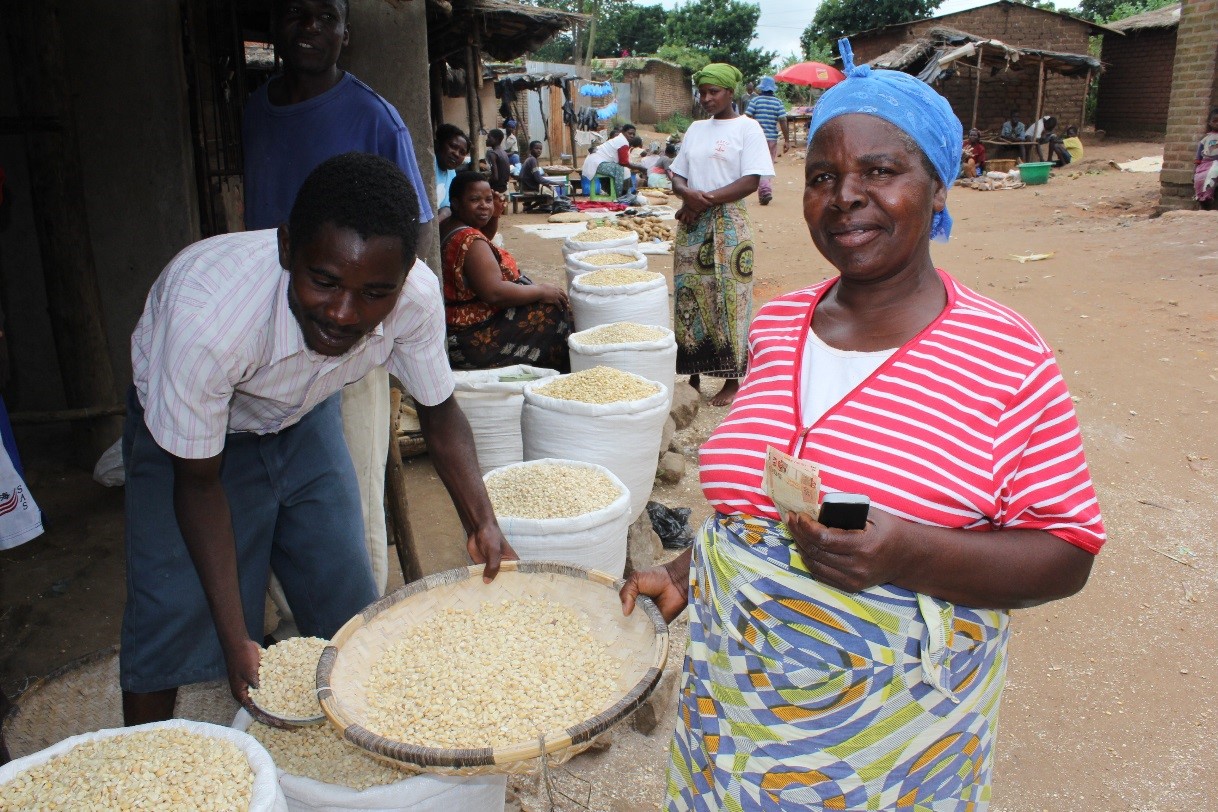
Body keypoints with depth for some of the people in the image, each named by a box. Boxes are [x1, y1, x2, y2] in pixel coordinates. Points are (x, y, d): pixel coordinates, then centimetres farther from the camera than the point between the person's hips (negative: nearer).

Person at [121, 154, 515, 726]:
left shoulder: (416, 296, -32)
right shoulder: (207, 313, -42)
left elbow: (439, 412, -12)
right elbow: (198, 482, -27)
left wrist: (482, 524, -25)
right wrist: (236, 640, -27)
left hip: (304, 417, 3)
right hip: (185, 433, -3)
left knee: (347, 601, 5)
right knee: (170, 616, -8)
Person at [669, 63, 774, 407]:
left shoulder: (747, 128, -2)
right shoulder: (696, 128, 15)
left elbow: (751, 181, -11)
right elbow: (677, 176, 13)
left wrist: (707, 199, -15)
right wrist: (688, 193, -10)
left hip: (728, 224, -5)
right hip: (692, 224, 6)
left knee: (728, 300, -3)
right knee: (689, 298, 5)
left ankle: (732, 380, 6)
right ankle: (693, 374, 15)